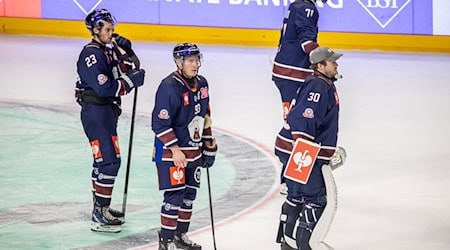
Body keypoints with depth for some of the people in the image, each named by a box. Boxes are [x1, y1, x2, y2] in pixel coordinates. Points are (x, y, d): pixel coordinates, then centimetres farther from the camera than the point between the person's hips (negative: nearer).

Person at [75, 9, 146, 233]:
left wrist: (125, 54, -5)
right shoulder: (91, 55, -19)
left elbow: (127, 72, 9)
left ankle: (100, 208, 29)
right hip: (95, 111, -10)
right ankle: (99, 217, -11)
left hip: (108, 110, 10)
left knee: (103, 160, 17)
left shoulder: (109, 49, 12)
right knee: (109, 160, -13)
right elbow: (105, 89, -26)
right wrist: (131, 81, -21)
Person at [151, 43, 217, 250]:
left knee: (190, 194, 14)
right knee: (175, 195, -8)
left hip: (194, 150, 8)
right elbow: (160, 123, -20)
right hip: (170, 151, -8)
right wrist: (175, 149, -22)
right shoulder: (169, 87, -20)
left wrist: (209, 145, 16)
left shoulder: (201, 83, 6)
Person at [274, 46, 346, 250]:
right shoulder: (317, 86, -18)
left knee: (297, 195, 19)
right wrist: (303, 152, -30)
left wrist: (332, 152, 30)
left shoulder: (325, 85, 17)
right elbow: (302, 120, -27)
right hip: (300, 151, -11)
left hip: (309, 151, 11)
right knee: (318, 199, -8)